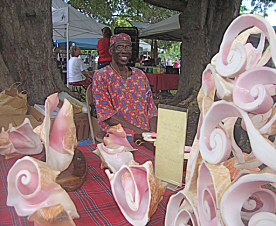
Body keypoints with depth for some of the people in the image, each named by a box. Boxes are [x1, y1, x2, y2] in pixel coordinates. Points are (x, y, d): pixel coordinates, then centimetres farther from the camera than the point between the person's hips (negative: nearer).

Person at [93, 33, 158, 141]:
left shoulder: (140, 74, 17)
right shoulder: (100, 76, 0)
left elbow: (151, 107, 14)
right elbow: (105, 112, -9)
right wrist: (136, 130, -17)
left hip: (146, 134, 4)